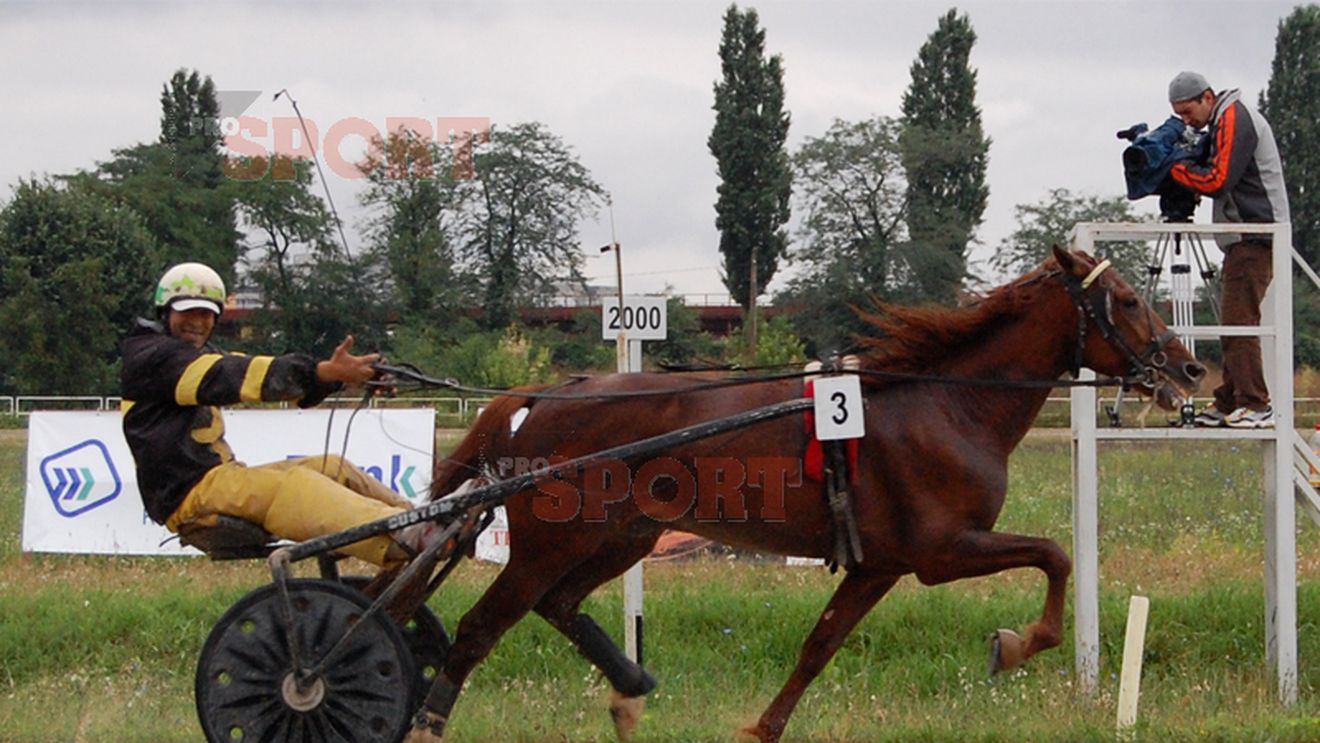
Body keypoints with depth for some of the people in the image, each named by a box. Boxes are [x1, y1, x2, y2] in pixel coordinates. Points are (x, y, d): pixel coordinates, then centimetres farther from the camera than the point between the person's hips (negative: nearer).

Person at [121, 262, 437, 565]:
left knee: (331, 468, -2)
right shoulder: (152, 359, -6)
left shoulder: (201, 356, 24)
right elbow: (230, 378, -21)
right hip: (190, 492, -10)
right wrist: (322, 373, -29)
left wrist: (333, 373, -11)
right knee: (293, 487, -30)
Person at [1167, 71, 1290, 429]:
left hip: (1256, 236, -11)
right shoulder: (1221, 123, 20)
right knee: (1234, 323, 11)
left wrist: (1175, 168, -8)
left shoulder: (1235, 119, -11)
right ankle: (1228, 404, 14)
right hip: (1244, 240, 11)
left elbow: (1217, 181, -18)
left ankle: (1256, 406, -16)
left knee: (1239, 320, -14)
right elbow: (1214, 174, 18)